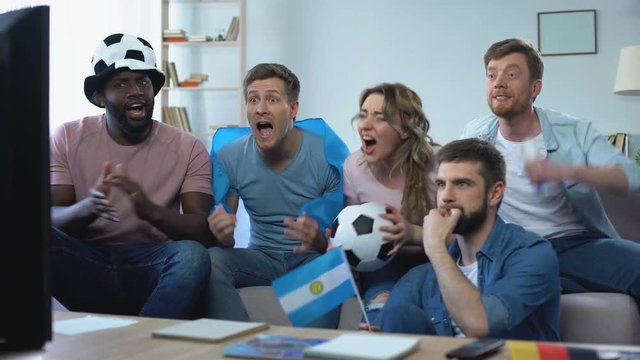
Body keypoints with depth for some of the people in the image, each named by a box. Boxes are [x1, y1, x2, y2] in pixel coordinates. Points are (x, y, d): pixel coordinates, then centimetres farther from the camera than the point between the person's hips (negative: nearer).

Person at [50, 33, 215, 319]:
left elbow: (206, 233, -7)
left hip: (150, 266, -1)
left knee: (192, 255, -33)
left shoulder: (187, 148, 2)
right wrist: (89, 207, -26)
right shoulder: (67, 138, 6)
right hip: (86, 265, 2)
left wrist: (150, 210, -27)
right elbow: (50, 219, -2)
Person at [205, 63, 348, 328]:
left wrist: (319, 241, -31)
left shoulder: (329, 155, -12)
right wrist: (222, 235, -25)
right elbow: (226, 243, 1)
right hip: (261, 256, 3)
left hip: (313, 257, -2)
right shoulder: (228, 158, -5)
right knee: (210, 261, -27)